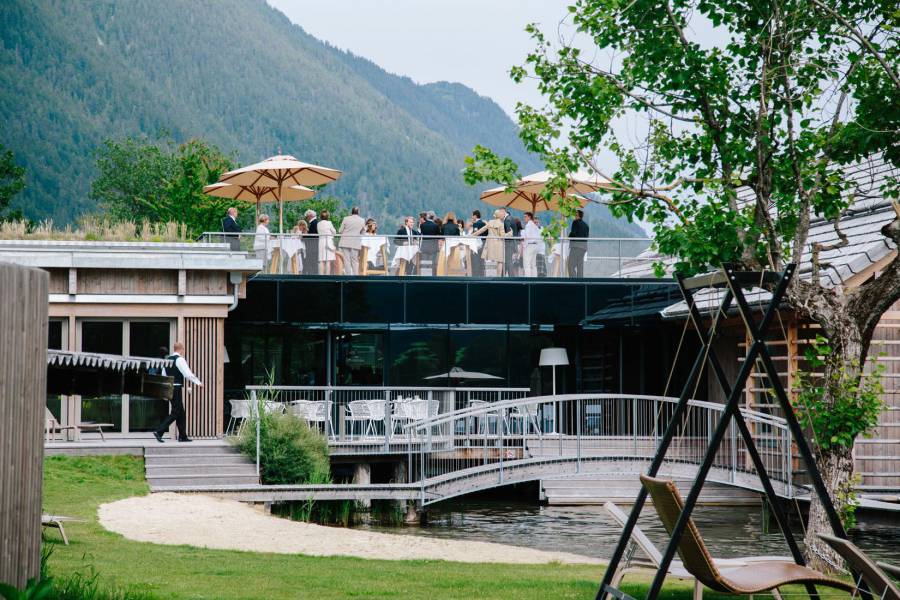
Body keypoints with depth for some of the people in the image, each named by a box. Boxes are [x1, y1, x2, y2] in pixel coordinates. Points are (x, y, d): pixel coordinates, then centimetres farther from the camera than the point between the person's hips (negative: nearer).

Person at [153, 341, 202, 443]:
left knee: (181, 412, 14)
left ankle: (182, 436, 16)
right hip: (177, 389, -9)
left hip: (169, 388, 9)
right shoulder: (180, 359, -11)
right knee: (175, 413, -7)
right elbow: (188, 374, -15)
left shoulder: (168, 360, 14)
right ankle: (159, 432, -15)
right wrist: (198, 383, -4)